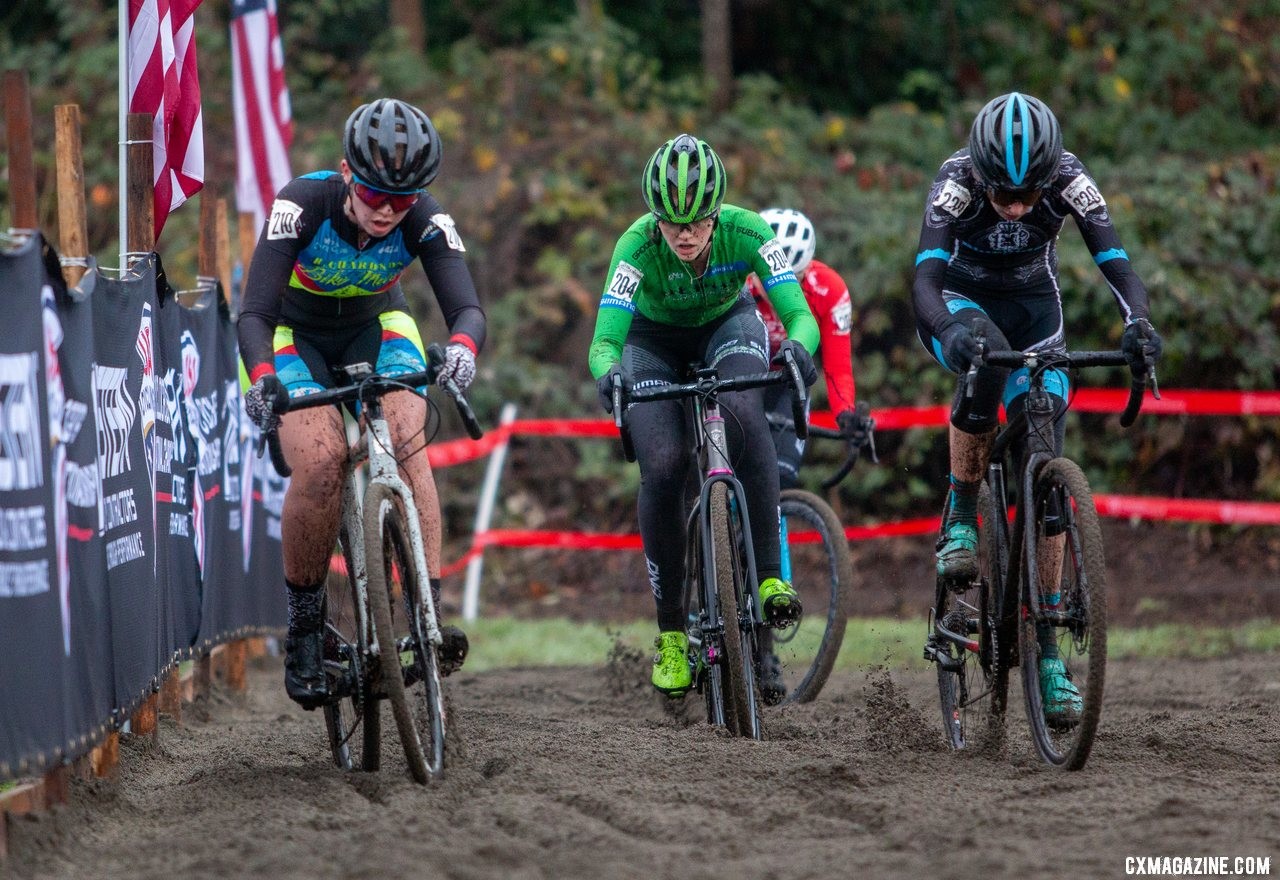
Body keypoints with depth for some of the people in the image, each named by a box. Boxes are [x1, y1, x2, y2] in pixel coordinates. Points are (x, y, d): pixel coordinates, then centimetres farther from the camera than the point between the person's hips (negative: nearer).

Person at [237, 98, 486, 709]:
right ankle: (303, 629, -11)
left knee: (407, 444, -26)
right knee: (320, 462, -26)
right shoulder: (303, 204, -31)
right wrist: (262, 378, -55)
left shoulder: (425, 221, -25)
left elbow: (466, 307, -33)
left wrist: (461, 348, -58)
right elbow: (254, 313, -35)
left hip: (376, 331, 2)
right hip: (295, 337, -2)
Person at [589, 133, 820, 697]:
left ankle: (769, 577, -29)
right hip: (655, 340, 0)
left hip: (728, 326, 0)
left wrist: (798, 346, -57)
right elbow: (604, 341, -37)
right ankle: (671, 631, -6)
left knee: (744, 414, -33)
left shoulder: (745, 231, -31)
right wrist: (607, 373, -60)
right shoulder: (637, 246, -33)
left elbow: (800, 315, -34)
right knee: (663, 468, -20)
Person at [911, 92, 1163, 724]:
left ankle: (1045, 651, -3)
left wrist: (1137, 321, -54)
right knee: (986, 356, -39)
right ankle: (961, 520, -21)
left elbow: (1115, 262, -33)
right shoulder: (956, 182, -31)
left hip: (1033, 307, 2)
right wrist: (954, 331, -62)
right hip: (961, 305, -2)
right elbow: (926, 278, -41)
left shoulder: (1070, 181, -27)